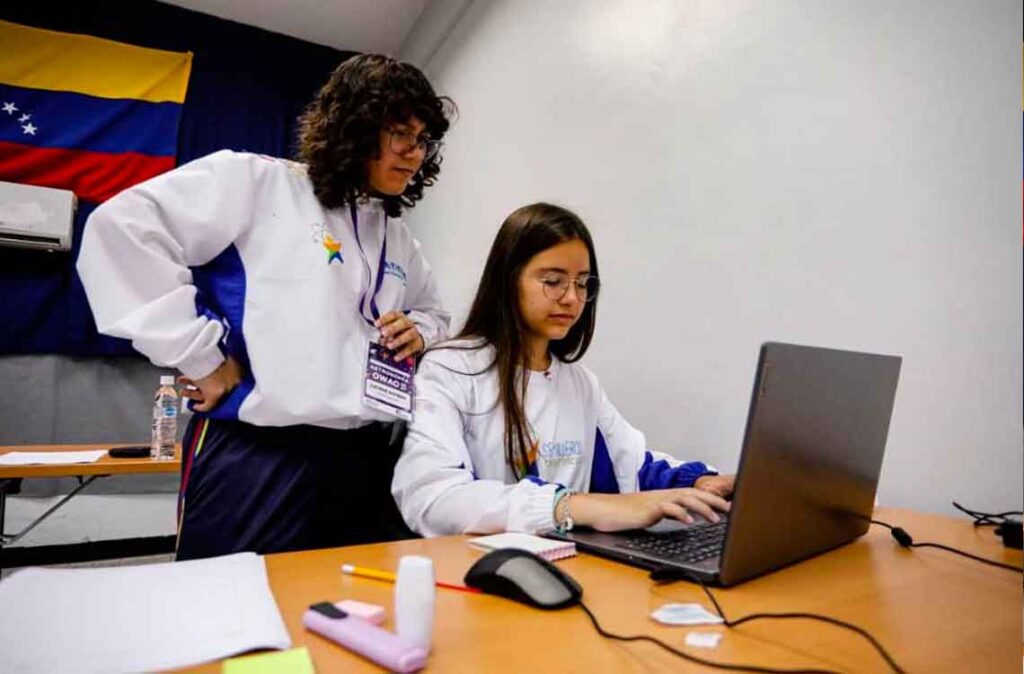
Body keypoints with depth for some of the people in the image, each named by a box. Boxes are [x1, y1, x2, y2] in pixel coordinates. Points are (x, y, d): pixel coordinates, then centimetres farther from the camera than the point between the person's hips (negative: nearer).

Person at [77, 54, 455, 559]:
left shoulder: (397, 238, 17)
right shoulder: (259, 182, -4)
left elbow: (434, 313, 32)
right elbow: (121, 226, -13)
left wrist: (419, 331, 6)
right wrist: (203, 357, -14)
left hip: (364, 461, 7)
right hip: (256, 462, -6)